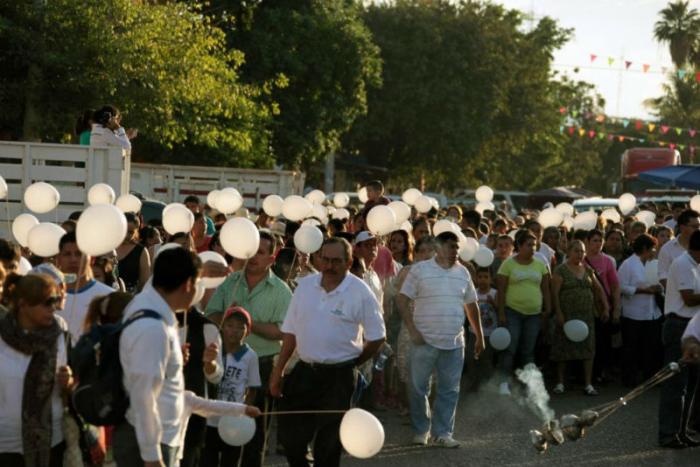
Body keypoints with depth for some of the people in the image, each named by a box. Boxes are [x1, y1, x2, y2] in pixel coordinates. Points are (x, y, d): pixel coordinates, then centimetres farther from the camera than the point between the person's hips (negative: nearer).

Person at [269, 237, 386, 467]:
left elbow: (376, 338, -3)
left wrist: (351, 363, 2)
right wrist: (278, 371, 6)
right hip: (304, 371, 4)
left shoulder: (361, 293, -9)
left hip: (339, 377, -4)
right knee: (290, 435, 6)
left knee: (328, 443, 5)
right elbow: (290, 331, 9)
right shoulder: (305, 285, 4)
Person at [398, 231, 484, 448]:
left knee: (449, 390, 4)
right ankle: (420, 430, 18)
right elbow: (402, 300, -4)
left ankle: (442, 433, 12)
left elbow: (471, 305, 17)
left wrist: (479, 337, 17)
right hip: (425, 341, -3)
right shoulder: (419, 270, -3)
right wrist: (412, 330, -11)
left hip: (454, 343, 3)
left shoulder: (462, 272, 10)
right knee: (418, 388, 4)